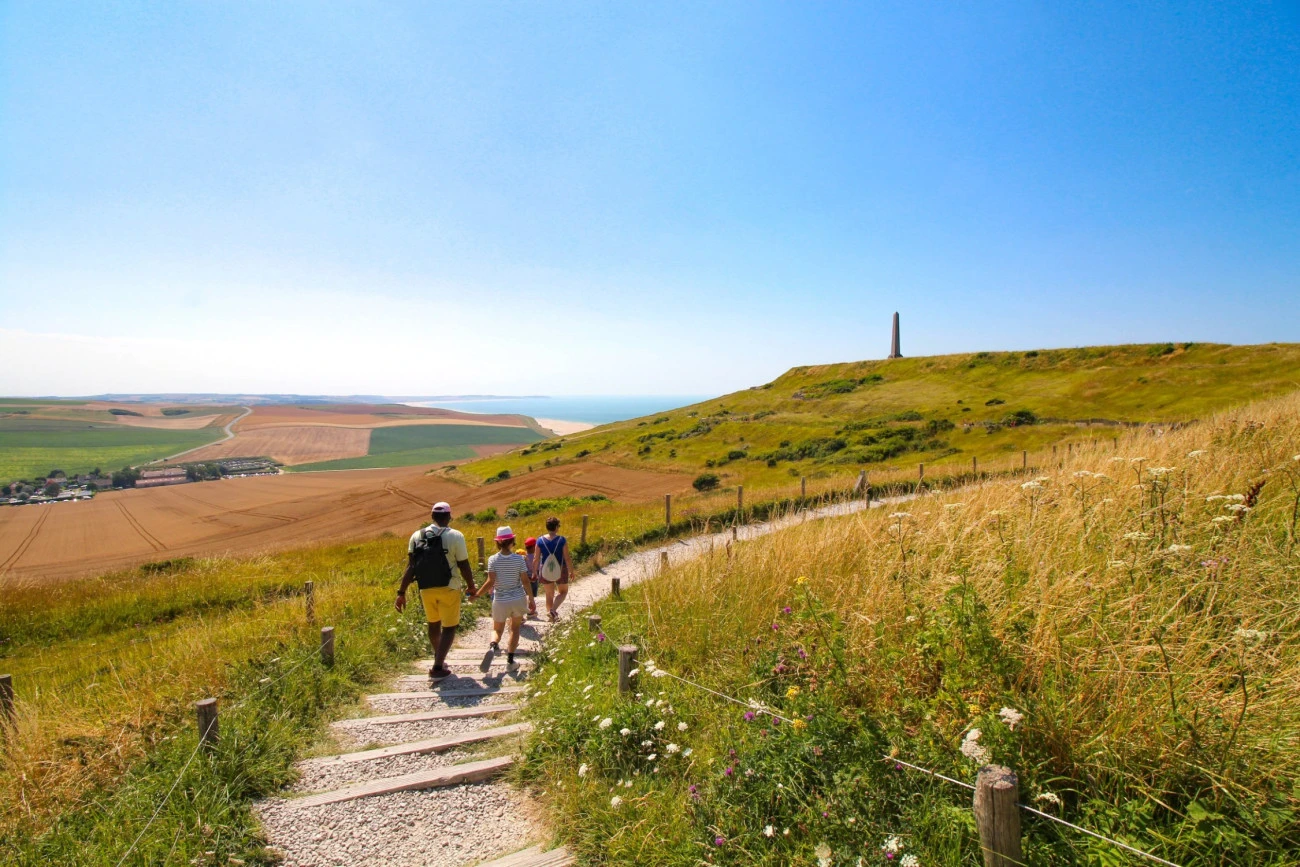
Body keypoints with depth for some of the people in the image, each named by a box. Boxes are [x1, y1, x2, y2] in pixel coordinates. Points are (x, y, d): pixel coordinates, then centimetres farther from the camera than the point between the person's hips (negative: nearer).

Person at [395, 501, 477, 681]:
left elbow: (410, 567, -4)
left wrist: (401, 593, 0)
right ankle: (437, 668, -1)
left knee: (433, 624, 23)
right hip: (449, 589, -4)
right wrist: (471, 586, 7)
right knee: (449, 628, 7)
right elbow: (464, 566, -9)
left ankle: (439, 659, 39)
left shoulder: (416, 536, -1)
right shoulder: (455, 536, -11)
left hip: (426, 590, 4)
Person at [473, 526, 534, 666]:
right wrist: (531, 599, 5)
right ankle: (510, 658, 12)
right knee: (515, 628, 19)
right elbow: (525, 581, -6)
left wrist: (477, 595, -3)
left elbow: (490, 582, -15)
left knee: (497, 629, 17)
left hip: (500, 600, 0)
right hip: (518, 599, 0)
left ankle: (494, 644, -16)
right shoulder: (519, 559, -8)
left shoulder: (493, 559, -10)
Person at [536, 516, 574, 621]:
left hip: (545, 571, 2)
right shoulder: (562, 540, -16)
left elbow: (537, 558, -4)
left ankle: (551, 614, 28)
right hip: (560, 571, -2)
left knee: (549, 593, 20)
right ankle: (553, 610, -4)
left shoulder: (540, 541, -9)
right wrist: (571, 571, 0)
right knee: (563, 592, 18)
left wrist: (534, 572, 9)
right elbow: (567, 558, -14)